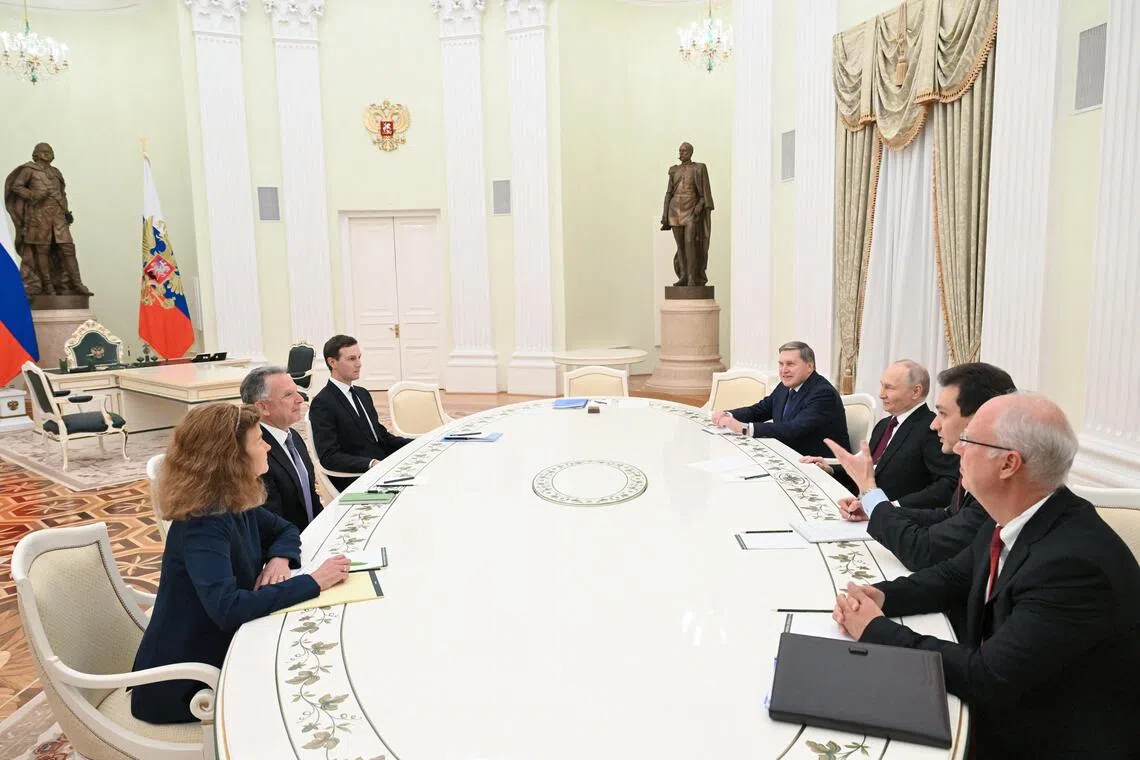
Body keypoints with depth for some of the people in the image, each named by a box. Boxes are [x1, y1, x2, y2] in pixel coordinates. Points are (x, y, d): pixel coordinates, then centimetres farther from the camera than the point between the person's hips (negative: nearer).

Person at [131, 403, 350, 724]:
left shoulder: (236, 504, -3)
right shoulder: (203, 525, -28)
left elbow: (285, 531, 12)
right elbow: (228, 609, -39)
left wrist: (280, 558, -11)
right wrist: (312, 582, -34)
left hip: (220, 650, 7)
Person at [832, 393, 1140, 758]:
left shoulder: (1075, 562, -31)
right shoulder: (1013, 521, -6)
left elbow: (986, 677, -30)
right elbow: (954, 577, 9)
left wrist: (877, 630, -21)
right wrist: (881, 595, -9)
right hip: (999, 709, 7)